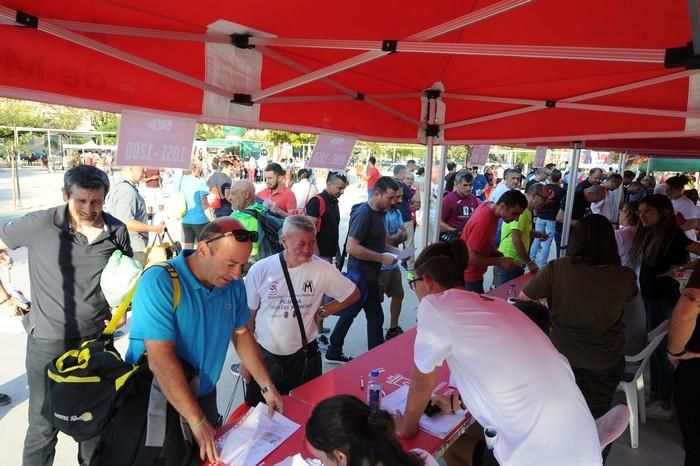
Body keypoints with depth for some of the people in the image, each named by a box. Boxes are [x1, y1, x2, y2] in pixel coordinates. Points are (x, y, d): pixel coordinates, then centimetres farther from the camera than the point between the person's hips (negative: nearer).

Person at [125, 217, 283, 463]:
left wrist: (267, 386, 0)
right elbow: (161, 360, -30)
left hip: (205, 396, 6)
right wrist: (197, 421, -27)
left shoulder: (233, 285, -9)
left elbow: (241, 335, 5)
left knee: (211, 455, 23)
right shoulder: (159, 282, -28)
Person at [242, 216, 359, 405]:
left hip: (304, 356, 0)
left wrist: (322, 312, -4)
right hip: (264, 355, 1)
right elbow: (248, 317, 0)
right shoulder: (260, 270, -10)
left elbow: (353, 294, 3)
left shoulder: (322, 270, -12)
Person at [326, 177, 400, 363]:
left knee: (350, 312, 16)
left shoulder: (379, 212, 8)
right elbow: (352, 247, -25)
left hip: (368, 273, 9)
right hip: (362, 274, -9)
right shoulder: (363, 213, -20)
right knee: (375, 316, 1)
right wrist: (382, 258, -22)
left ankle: (334, 352, 29)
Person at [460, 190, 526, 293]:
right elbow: (471, 258, -26)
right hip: (468, 277, -9)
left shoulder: (490, 206, -4)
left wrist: (496, 254, -1)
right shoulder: (483, 222, -30)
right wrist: (499, 261, -18)